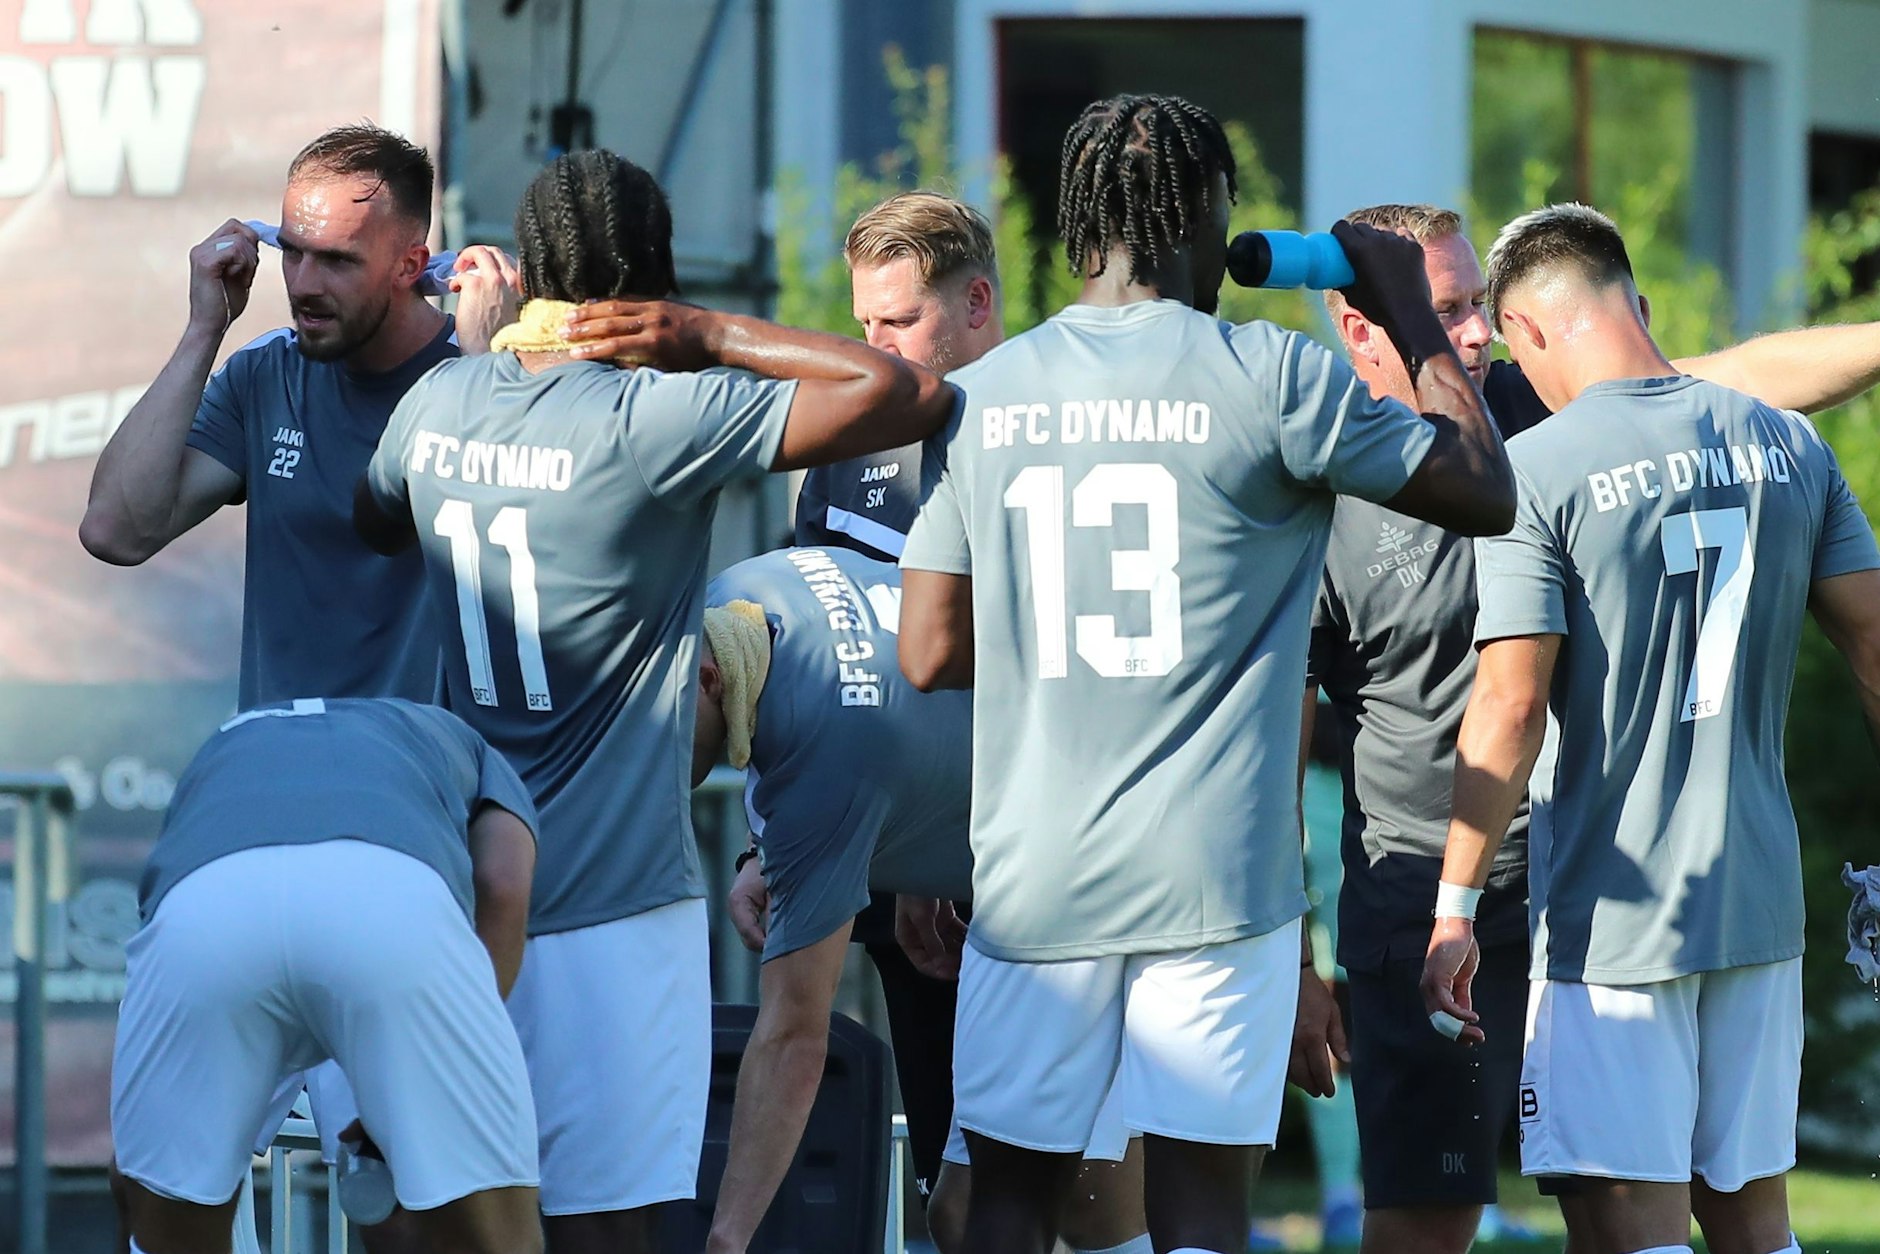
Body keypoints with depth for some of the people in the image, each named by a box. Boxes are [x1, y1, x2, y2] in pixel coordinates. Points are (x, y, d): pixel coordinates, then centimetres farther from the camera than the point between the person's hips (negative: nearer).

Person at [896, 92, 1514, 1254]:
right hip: (1213, 882, -3)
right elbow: (1487, 494, 2)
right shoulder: (1271, 377, -6)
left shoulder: (983, 395, 6)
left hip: (1033, 881, 3)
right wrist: (1415, 319, 13)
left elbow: (931, 654, 7)